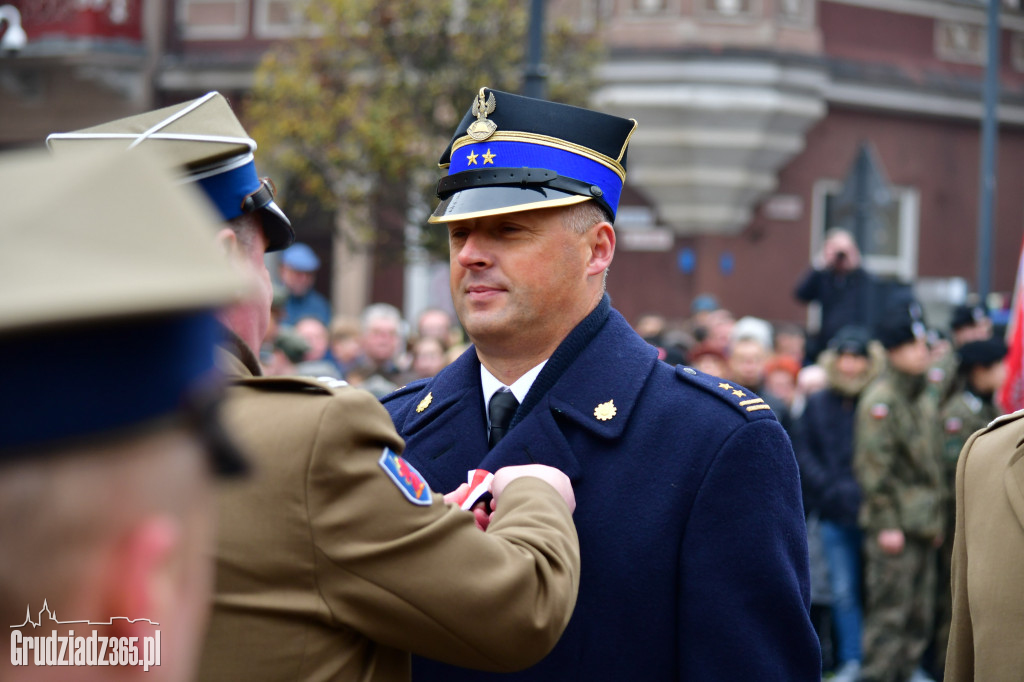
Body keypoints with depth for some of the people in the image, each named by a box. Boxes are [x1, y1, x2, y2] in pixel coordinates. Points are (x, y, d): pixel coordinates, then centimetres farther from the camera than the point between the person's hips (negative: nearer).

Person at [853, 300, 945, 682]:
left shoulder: (925, 400, 16)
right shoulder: (880, 401, -11)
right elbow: (873, 469, -15)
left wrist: (937, 518, 19)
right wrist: (885, 524, -17)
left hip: (923, 524, 8)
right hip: (895, 525, -8)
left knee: (921, 610, 11)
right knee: (889, 608, -8)